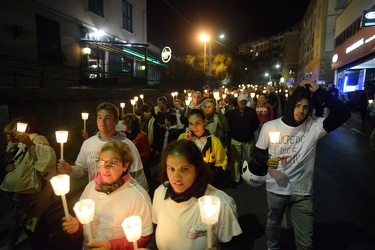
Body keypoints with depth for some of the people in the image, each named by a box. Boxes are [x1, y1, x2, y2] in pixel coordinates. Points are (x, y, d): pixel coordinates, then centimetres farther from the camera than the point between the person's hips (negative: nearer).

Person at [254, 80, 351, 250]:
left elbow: (343, 114, -23)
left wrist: (318, 91, -24)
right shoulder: (270, 126, -9)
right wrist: (268, 161, -23)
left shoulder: (314, 126, -10)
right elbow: (258, 153, -1)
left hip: (302, 191, 0)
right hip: (276, 188, 1)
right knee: (273, 224, 25)